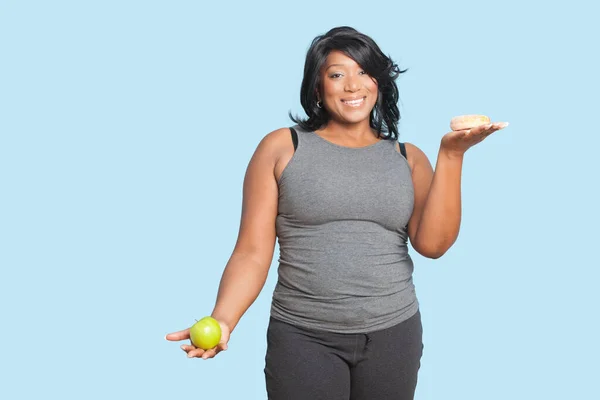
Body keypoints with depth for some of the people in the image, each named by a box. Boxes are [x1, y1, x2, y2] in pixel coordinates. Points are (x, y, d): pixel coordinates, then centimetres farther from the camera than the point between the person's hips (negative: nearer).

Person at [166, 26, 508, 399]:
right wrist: (222, 320, -20)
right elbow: (252, 253, -4)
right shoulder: (281, 147, -1)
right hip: (302, 337, -2)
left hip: (393, 336, 3)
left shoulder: (408, 157, 6)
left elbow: (433, 243, -6)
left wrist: (452, 154, -11)